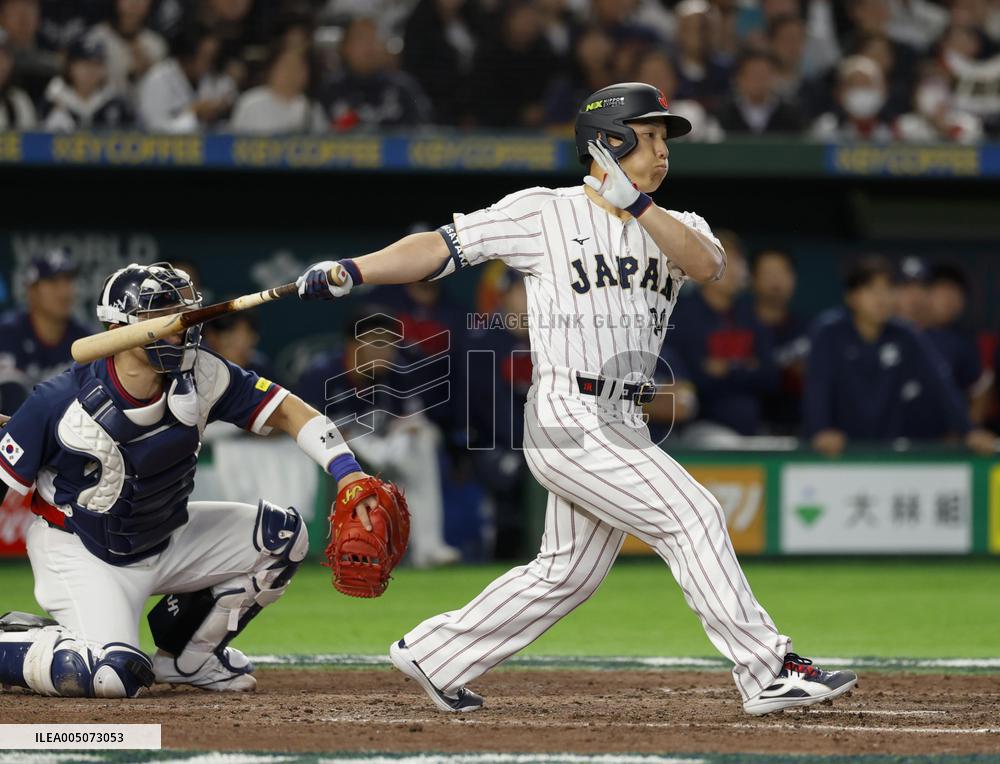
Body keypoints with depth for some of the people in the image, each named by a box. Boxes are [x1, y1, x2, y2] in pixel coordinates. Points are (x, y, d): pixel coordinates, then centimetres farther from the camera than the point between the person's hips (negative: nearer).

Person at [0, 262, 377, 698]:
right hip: (78, 551, -6)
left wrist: (346, 472, -26)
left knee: (282, 534, -8)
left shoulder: (198, 377, -14)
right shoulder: (62, 402, -25)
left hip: (168, 540, 6)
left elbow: (286, 410, -11)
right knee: (115, 674, -29)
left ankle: (186, 656, 11)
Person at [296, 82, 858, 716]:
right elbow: (445, 247, -1)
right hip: (568, 418, -7)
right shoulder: (544, 213, -2)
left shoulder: (675, 228, 13)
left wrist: (635, 204, -21)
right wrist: (351, 272, -12)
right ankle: (769, 673, -13)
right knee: (690, 515, -15)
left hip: (624, 425, 7)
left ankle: (434, 655, 26)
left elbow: (709, 265, -10)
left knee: (570, 572, 13)